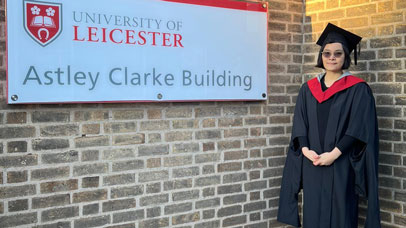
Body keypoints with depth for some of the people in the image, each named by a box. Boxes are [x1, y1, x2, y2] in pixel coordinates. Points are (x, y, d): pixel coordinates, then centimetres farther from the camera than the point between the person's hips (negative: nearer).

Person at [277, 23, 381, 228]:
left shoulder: (357, 89, -2)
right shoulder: (308, 89, 10)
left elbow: (360, 129, -9)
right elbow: (299, 125, 7)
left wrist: (334, 153, -17)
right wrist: (305, 149, -10)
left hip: (342, 167, -3)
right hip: (312, 166, 4)